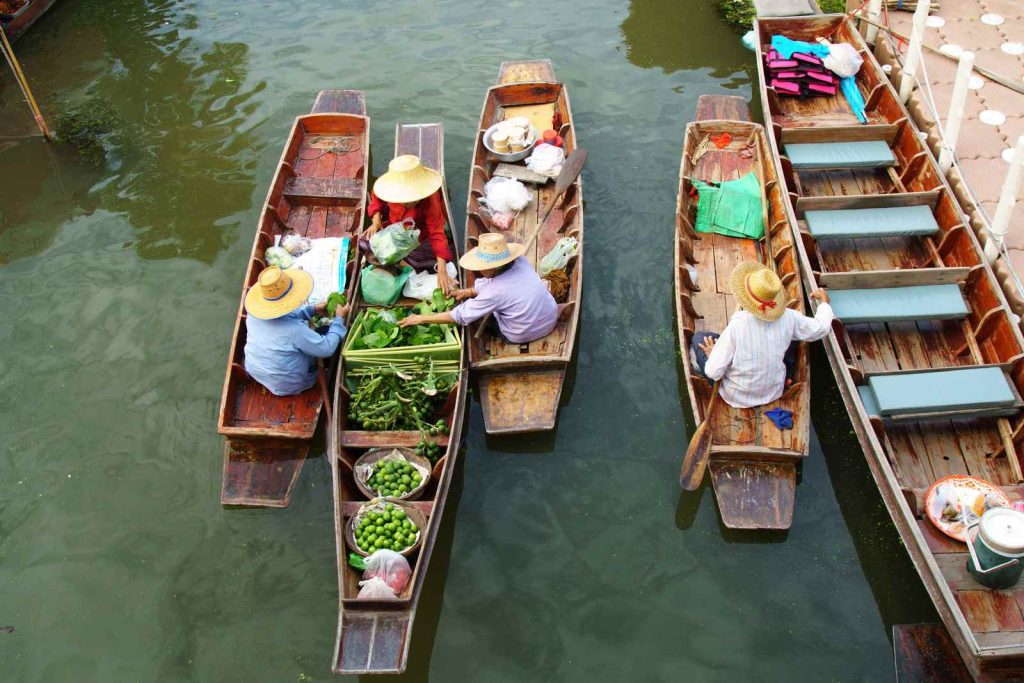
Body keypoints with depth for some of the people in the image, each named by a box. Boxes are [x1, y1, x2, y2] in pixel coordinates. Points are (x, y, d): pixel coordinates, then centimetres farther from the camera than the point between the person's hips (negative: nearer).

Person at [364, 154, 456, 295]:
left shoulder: (430, 201, -38)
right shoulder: (391, 188, -28)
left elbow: (437, 234, -38)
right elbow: (376, 196, -2)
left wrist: (442, 271, -45)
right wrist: (376, 221, -20)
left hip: (419, 237, -2)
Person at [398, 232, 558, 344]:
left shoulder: (495, 292, -30)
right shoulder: (520, 261, -14)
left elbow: (459, 316, -21)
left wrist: (422, 318, -12)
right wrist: (470, 291, 7)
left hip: (524, 336, -6)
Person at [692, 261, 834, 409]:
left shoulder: (736, 326, -30)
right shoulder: (788, 318, -19)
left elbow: (714, 372, -25)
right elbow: (821, 328, 1)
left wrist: (712, 355, -2)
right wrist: (824, 301, 19)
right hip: (773, 393, 3)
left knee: (699, 337, 8)